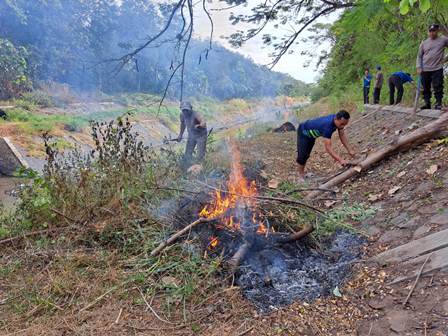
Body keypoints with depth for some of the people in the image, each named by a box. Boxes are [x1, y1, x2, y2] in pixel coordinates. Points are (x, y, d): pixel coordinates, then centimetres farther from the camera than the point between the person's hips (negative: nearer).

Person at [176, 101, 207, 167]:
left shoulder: (195, 114, -31)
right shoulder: (182, 115, -13)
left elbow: (203, 122, -49)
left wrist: (199, 125, -71)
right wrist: (181, 135, 15)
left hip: (201, 135, -5)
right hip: (191, 135, 6)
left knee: (200, 156, -7)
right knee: (187, 155, 8)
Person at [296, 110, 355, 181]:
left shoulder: (339, 120, -23)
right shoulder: (327, 125, -45)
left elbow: (342, 135, -12)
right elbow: (328, 148, -48)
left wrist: (349, 150, -20)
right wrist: (340, 160, -54)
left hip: (311, 133, 8)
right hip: (303, 132, -8)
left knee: (307, 155, 17)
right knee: (302, 155, -9)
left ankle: (302, 172, 32)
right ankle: (301, 175, 6)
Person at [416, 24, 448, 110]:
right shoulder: (424, 43, 9)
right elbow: (419, 56, 10)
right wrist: (418, 67, -1)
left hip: (437, 69, -3)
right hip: (425, 70, 3)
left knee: (438, 88, -5)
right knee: (426, 88, 7)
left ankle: (438, 104, -1)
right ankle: (427, 103, 14)